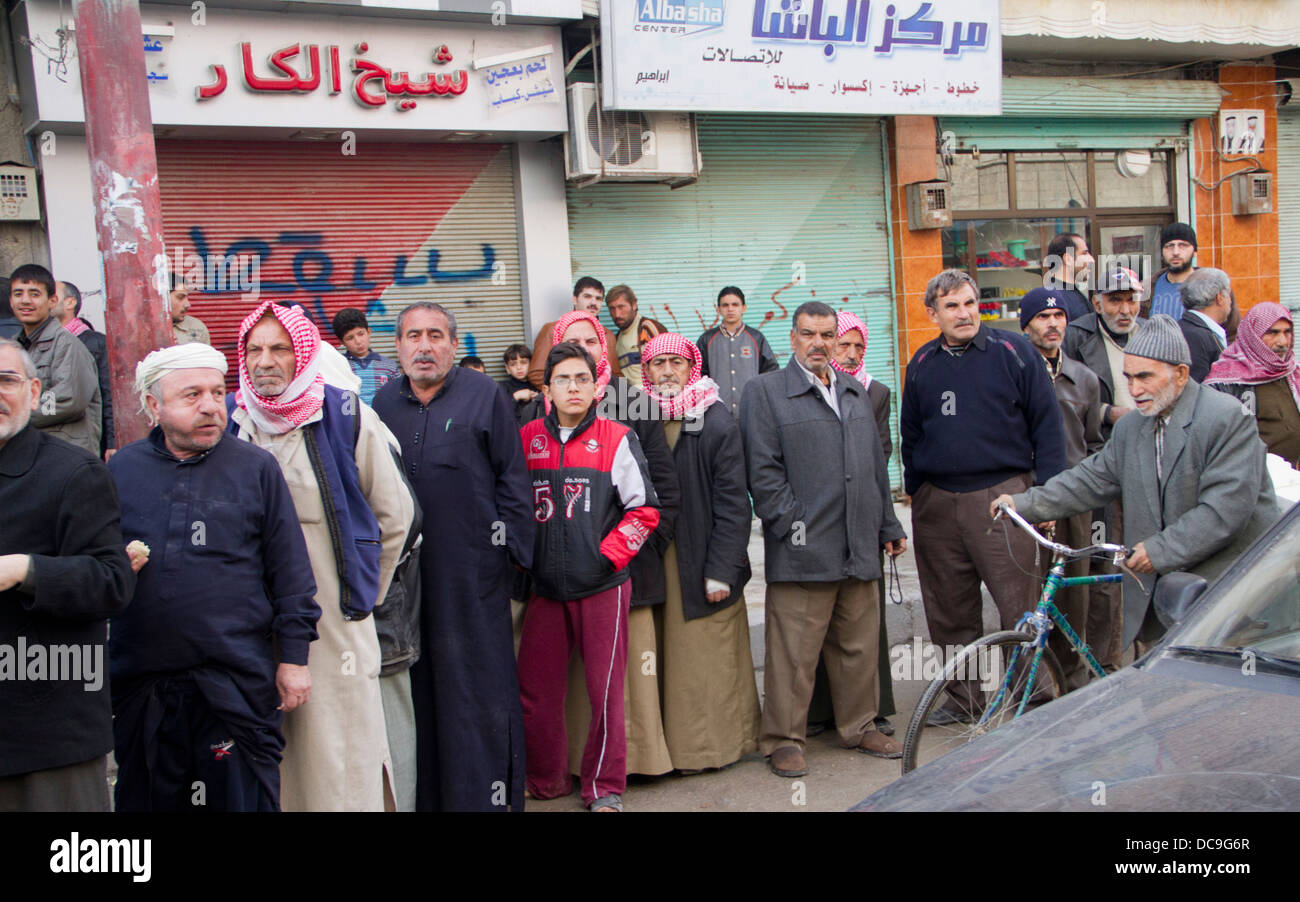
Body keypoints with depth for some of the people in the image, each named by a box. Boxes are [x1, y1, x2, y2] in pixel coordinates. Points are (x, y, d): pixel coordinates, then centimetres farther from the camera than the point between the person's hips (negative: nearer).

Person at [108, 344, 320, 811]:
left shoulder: (256, 467, 1)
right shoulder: (121, 468, 8)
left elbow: (290, 571, 1)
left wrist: (294, 655, -2)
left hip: (238, 682, -2)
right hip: (140, 686, 3)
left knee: (243, 797, 6)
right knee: (145, 799, 15)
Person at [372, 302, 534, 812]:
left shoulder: (484, 395, -1)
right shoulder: (384, 402, 9)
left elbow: (512, 478, -1)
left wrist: (513, 548, -5)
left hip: (472, 570, -3)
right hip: (403, 569, 4)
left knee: (478, 684, 3)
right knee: (417, 685, 10)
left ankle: (487, 793, 15)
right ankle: (425, 793, 23)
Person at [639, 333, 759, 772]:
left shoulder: (717, 422, -6)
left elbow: (733, 501, -8)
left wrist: (721, 570, -13)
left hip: (702, 563, -4)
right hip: (655, 563, 4)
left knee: (709, 658, 1)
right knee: (668, 658, 8)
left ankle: (717, 742, 16)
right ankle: (673, 744, 21)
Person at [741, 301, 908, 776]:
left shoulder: (855, 392, 19)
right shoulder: (765, 390, -1)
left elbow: (877, 464, 23)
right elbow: (763, 471, -6)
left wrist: (889, 526, 21)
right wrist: (792, 525, -11)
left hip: (860, 549, 6)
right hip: (803, 550, -6)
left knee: (860, 647, 13)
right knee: (794, 651, -2)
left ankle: (859, 727, 29)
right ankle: (783, 740, 11)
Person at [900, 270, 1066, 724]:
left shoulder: (1013, 351, 1)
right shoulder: (922, 364, 12)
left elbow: (1047, 422, 1)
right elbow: (910, 433, 20)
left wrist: (1046, 491, -4)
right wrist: (914, 490, 16)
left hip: (1002, 495, -4)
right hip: (937, 503, 4)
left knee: (1021, 603, -6)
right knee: (949, 608, 10)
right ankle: (961, 695, 24)